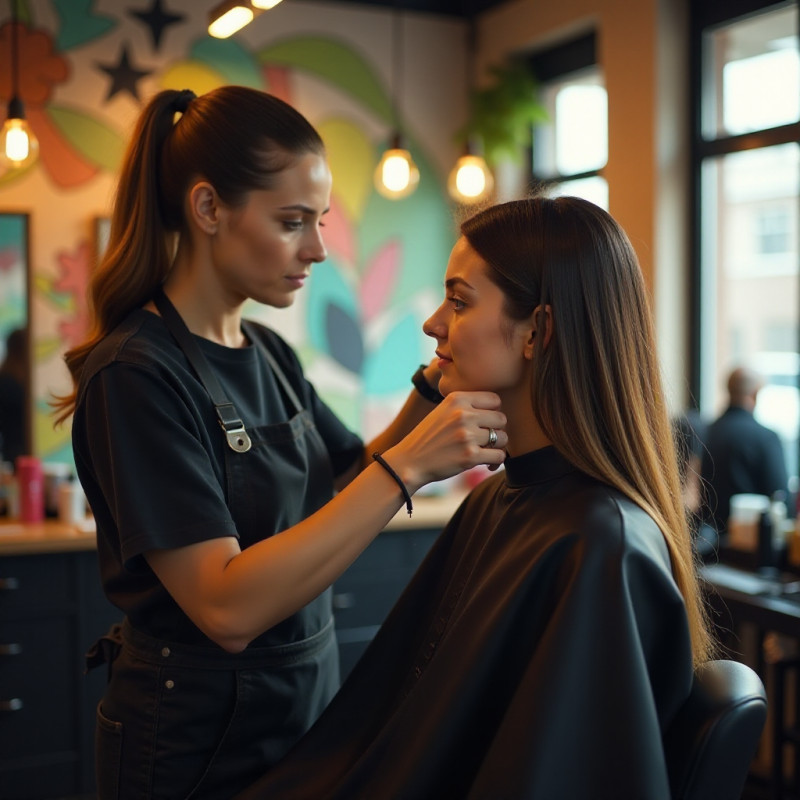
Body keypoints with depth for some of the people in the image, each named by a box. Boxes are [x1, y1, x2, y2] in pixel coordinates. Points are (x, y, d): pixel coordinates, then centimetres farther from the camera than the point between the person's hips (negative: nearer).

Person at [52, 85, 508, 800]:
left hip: (305, 702, 8)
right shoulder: (135, 373, -22)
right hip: (199, 742, -8)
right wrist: (406, 466, -32)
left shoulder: (269, 353, 5)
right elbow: (228, 609, -28)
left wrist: (434, 388, -7)